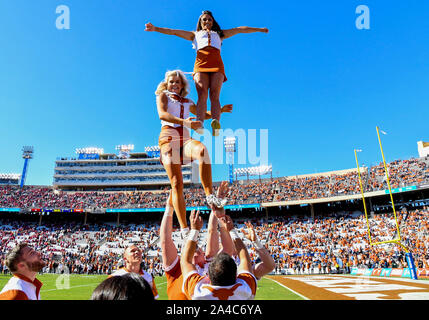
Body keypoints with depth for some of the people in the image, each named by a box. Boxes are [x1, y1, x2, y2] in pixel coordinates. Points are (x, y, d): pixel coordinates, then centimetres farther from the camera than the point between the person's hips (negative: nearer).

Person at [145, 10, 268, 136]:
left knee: (214, 94, -23)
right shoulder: (195, 34, 34)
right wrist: (156, 28, 18)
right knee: (202, 94, -25)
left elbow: (240, 29, 36)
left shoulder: (219, 34, 38)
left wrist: (259, 29, 35)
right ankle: (199, 123, -42)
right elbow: (174, 31, 27)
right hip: (200, 64, -1)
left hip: (217, 64, 1)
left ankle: (216, 122, -44)